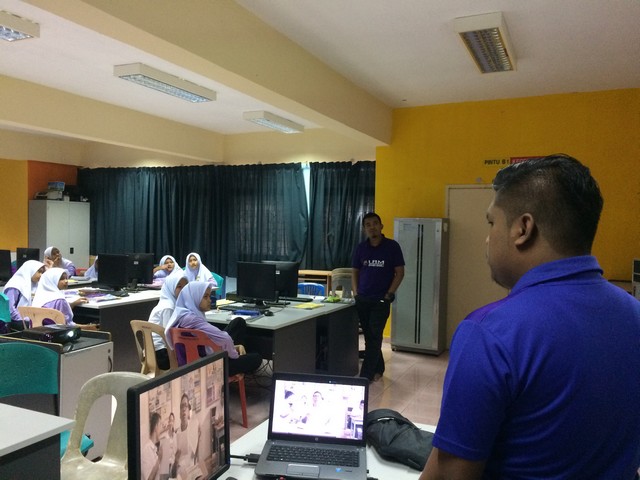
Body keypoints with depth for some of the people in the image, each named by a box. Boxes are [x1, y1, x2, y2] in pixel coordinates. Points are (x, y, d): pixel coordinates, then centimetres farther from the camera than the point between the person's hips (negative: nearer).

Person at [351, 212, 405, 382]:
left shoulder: (392, 246, -5)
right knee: (369, 336, 12)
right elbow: (355, 272, 13)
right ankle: (378, 368, 29)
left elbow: (400, 272, -4)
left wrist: (389, 294, -10)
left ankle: (366, 375, -1)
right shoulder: (360, 248, 5)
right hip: (362, 299, 4)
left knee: (374, 337, -6)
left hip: (381, 300, -4)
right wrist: (356, 294, 2)